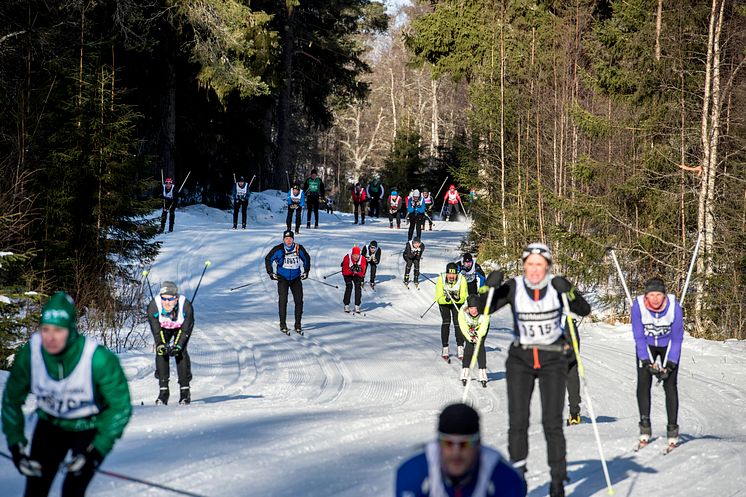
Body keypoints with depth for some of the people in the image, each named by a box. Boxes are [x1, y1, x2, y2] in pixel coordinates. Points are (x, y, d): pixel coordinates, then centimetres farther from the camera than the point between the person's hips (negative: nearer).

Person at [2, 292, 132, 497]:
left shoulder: (98, 359, -32)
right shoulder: (29, 354, -23)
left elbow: (120, 407, -19)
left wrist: (98, 450, -24)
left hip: (91, 428, -3)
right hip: (50, 424, 3)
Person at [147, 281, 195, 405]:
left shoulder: (186, 306, -37)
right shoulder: (153, 306, -35)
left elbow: (186, 330, -27)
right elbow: (156, 330, -26)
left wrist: (178, 345, -39)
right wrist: (161, 344, -42)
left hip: (181, 328, -1)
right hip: (163, 328, 1)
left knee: (181, 352, -19)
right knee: (161, 352, -17)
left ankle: (185, 389, -12)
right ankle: (163, 390, -11)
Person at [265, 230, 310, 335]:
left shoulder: (299, 249, -5)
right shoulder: (278, 249, -11)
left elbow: (306, 258, 14)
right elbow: (268, 259, 2)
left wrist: (305, 272, 11)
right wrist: (271, 273, 0)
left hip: (296, 279, 2)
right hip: (282, 278, -2)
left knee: (299, 301, -2)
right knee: (283, 301, -10)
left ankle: (298, 325, 8)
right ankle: (283, 325, -2)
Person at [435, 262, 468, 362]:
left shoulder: (462, 280, -28)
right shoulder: (441, 279, -29)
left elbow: (464, 298, -22)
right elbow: (438, 299, -25)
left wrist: (458, 299, -44)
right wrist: (446, 299, -46)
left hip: (458, 302, 0)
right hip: (444, 302, 0)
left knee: (458, 322, -16)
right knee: (446, 321, -17)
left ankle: (460, 348, -14)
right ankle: (445, 348, -10)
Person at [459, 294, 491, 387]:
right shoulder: (462, 312, -37)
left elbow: (483, 328, -31)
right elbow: (463, 327, -27)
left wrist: (478, 337, -42)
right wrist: (470, 337, -34)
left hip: (481, 328, -1)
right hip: (469, 328, 1)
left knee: (480, 346, -16)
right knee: (469, 346, -13)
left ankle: (482, 372, -13)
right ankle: (465, 373, -3)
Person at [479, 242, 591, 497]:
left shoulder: (556, 286, -8)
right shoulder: (514, 287, -6)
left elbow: (584, 310, -17)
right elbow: (483, 308, -9)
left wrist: (569, 292, -33)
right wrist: (490, 287, -25)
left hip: (553, 359, -1)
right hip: (520, 358, 1)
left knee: (552, 422, -7)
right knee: (517, 421, -7)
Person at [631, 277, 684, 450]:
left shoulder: (674, 307, -27)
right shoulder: (638, 305, -26)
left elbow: (677, 339, -16)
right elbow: (639, 337, -17)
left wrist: (669, 365, -21)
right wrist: (647, 362, -23)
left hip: (668, 346, -1)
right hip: (646, 346, 1)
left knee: (670, 385, -11)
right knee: (643, 382, -12)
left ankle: (672, 428, -6)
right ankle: (645, 426, -4)